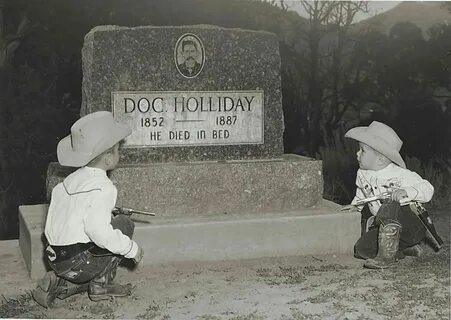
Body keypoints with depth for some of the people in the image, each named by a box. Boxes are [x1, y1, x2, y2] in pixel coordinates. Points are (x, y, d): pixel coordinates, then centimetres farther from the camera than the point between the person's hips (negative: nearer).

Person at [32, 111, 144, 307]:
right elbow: (99, 232, -27)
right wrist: (132, 248, -13)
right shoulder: (102, 188, -17)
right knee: (123, 223, 3)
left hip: (55, 258, 8)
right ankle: (100, 285, 6)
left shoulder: (72, 179, 10)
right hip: (77, 264, -8)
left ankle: (60, 284, 13)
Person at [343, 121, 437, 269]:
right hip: (384, 225, 7)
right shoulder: (363, 174, 2)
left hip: (415, 226, -7)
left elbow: (427, 190, -24)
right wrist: (354, 207, 8)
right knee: (361, 249, -7)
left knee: (390, 207, -37)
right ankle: (402, 250, 11)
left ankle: (386, 256, -28)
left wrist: (406, 192, -39)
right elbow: (361, 195, 22)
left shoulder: (400, 175, -19)